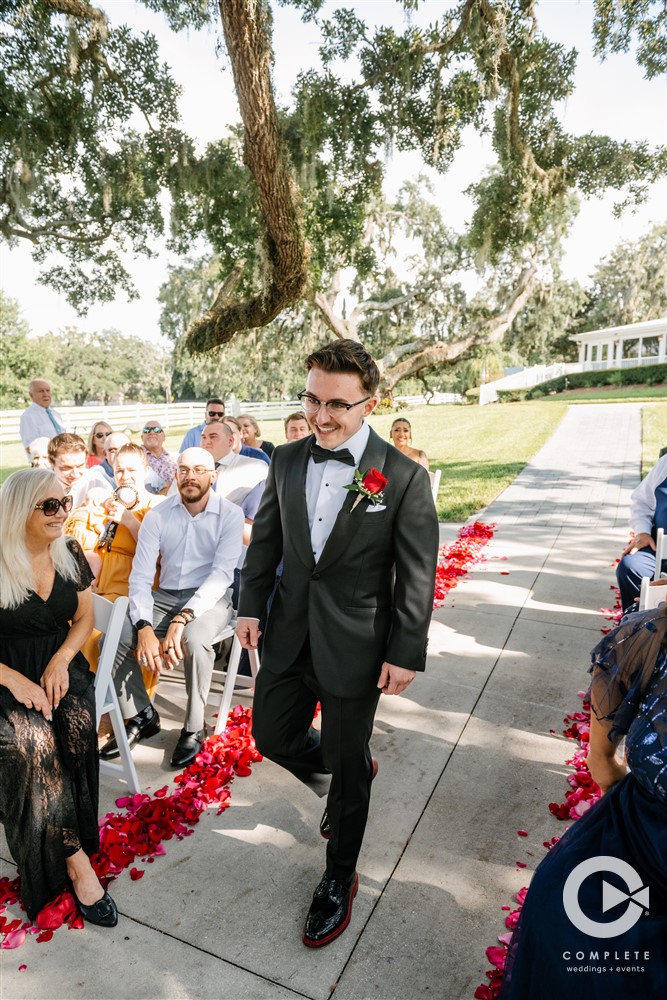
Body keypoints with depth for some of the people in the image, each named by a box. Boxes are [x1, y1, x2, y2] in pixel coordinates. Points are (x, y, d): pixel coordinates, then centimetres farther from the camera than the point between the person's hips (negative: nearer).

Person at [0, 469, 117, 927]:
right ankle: (77, 859, -15)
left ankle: (61, 852, -4)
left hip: (61, 667, 3)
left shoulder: (70, 554, 0)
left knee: (77, 726, -25)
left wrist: (60, 661, -7)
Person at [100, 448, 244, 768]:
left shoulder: (230, 515, -7)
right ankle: (141, 716, 5)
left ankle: (194, 727, -10)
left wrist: (182, 619, -29)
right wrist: (145, 628, -21)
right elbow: (140, 576, -4)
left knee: (195, 639, -35)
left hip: (209, 598, -3)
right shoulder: (157, 516, 0)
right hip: (164, 597, 4)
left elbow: (222, 573, -16)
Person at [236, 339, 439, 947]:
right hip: (290, 638, 5)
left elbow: (417, 576, -11)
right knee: (272, 739, 19)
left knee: (347, 770, 12)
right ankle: (355, 770, 50)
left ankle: (339, 879, 40)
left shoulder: (404, 478, -15)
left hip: (354, 647, -4)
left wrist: (406, 654, -10)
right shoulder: (286, 462, -2)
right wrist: (251, 606, 5)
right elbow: (265, 540, 8)